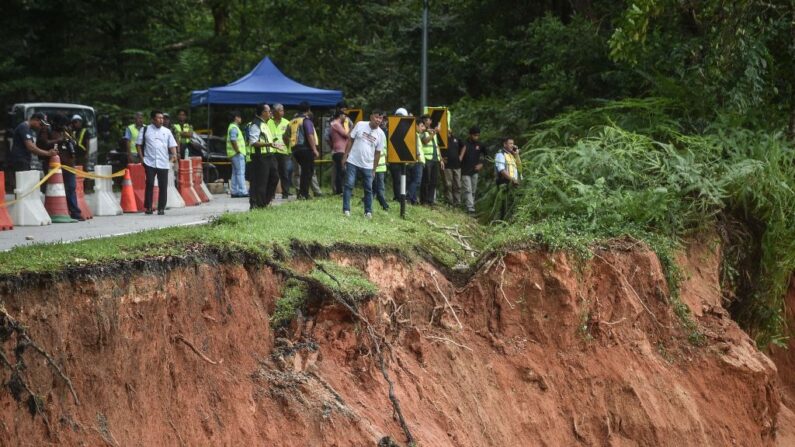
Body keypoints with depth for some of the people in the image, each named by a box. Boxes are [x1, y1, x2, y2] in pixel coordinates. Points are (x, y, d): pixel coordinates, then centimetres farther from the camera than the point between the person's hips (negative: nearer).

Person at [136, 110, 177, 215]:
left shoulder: (167, 131, 12)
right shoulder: (145, 130, 6)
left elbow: (172, 145, 10)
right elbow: (138, 144, 8)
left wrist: (174, 154, -9)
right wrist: (142, 157, -2)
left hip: (163, 163, 2)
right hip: (149, 162, -2)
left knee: (163, 186, 1)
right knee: (149, 184, -8)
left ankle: (161, 208, 9)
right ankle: (148, 207, 0)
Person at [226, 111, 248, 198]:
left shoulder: (233, 127, 19)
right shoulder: (234, 128, -14)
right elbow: (233, 141, -23)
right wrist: (238, 151, -20)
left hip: (234, 154, 11)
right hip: (237, 154, -11)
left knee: (235, 173, 11)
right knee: (240, 173, -11)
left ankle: (234, 191, 13)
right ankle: (242, 191, -13)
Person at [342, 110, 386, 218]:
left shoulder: (381, 134, -2)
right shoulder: (360, 125, -4)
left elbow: (378, 152, 3)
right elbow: (350, 140, 3)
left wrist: (374, 168, 3)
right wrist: (345, 156, 0)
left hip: (367, 165, 1)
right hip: (352, 162, -1)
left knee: (368, 189, 5)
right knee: (348, 185, -4)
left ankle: (368, 211, 15)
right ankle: (346, 209, 0)